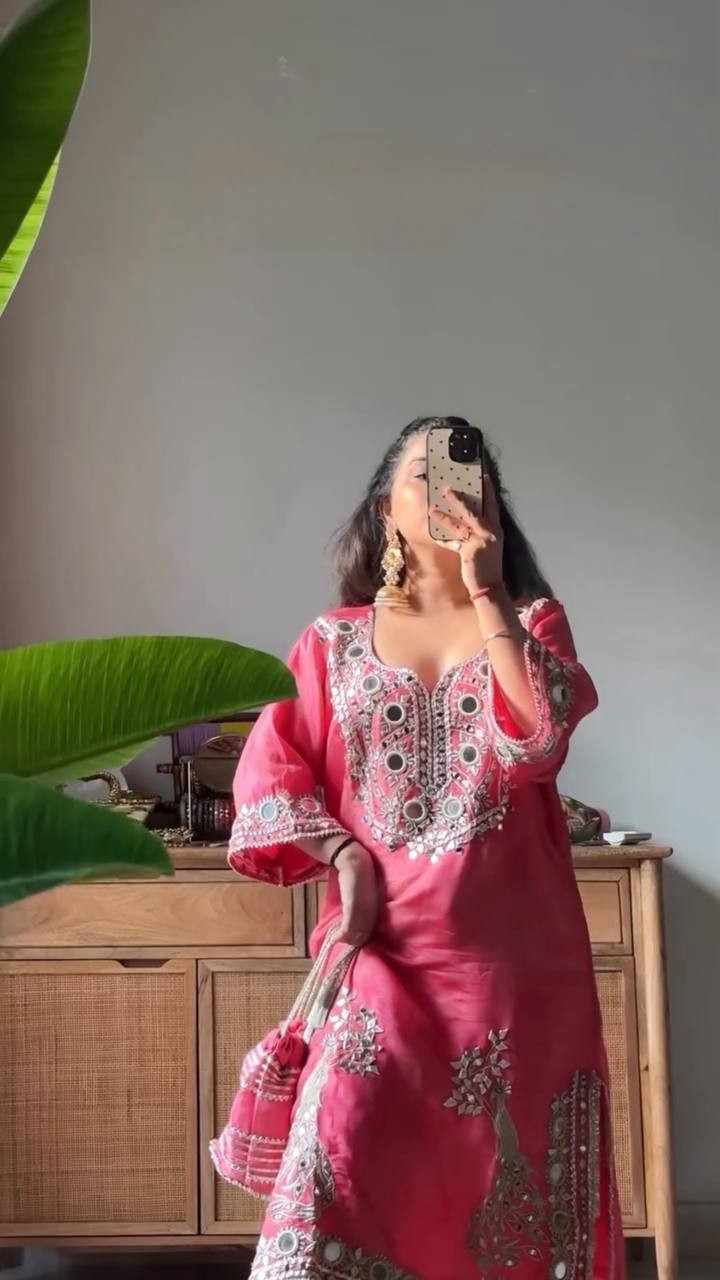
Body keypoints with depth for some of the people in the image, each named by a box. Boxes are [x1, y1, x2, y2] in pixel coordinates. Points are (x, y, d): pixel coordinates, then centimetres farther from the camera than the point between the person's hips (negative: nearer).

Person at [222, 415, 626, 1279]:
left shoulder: (532, 619, 10)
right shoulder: (334, 641, 9)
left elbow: (537, 740, -10)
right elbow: (268, 774, 2)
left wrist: (487, 594, -10)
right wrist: (343, 856, -12)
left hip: (515, 951, 1)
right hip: (385, 948, 0)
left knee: (511, 1173, 7)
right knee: (335, 1174, -11)